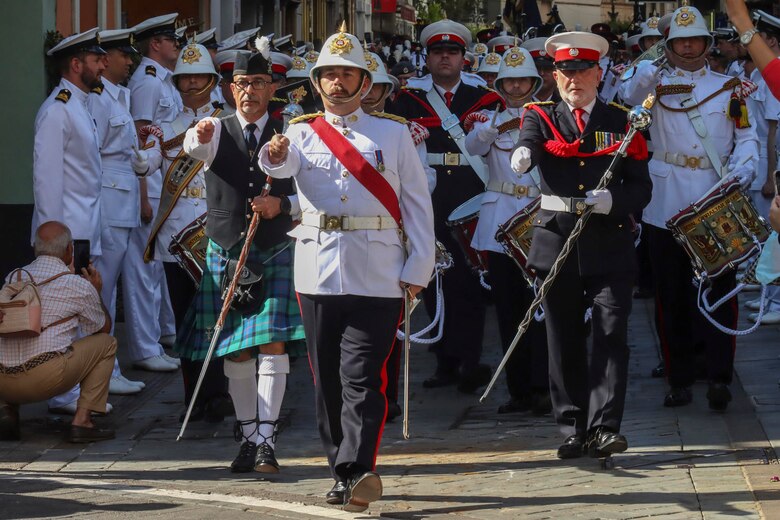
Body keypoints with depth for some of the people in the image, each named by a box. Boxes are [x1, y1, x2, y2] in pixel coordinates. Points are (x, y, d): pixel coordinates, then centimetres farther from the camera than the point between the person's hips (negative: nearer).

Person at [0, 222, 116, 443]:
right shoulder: (78, 285, 4)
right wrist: (96, 292, 36)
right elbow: (103, 328, 20)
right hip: (46, 379, -5)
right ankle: (82, 421, 5)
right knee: (106, 343, 15)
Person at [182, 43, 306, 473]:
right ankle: (247, 436, 16)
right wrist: (200, 136, -45)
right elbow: (194, 148, -21)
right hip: (226, 251, 1)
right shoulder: (217, 132, 3)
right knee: (234, 350, 5)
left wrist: (281, 205, -16)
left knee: (273, 343, -11)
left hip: (276, 252, -1)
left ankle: (267, 438, -11)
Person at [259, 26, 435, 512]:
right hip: (318, 271, 2)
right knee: (327, 378, 5)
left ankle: (357, 468, -20)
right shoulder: (303, 133, 12)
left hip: (377, 275, -2)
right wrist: (275, 156, -36)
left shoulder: (394, 134, 10)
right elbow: (283, 165, -11)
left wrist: (418, 269, -1)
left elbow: (418, 204, 8)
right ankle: (346, 474, 13)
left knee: (361, 376, -12)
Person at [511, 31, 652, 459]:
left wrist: (612, 201, -15)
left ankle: (604, 427, -11)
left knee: (611, 334, -9)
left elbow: (641, 187, 5)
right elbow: (529, 141, -17)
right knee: (564, 341, 4)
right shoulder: (541, 117, 7)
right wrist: (522, 155, -41)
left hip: (610, 244, 0)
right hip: (556, 243, 1)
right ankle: (573, 430, 12)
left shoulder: (622, 123, 8)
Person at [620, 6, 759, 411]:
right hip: (666, 206, 0)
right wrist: (647, 74, -33)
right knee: (672, 296, 4)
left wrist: (742, 170, -13)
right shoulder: (657, 83, 7)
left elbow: (746, 139, 7)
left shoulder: (728, 87, 9)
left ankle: (719, 377, -4)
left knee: (718, 289, -5)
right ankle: (680, 380, 10)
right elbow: (626, 100, -13)